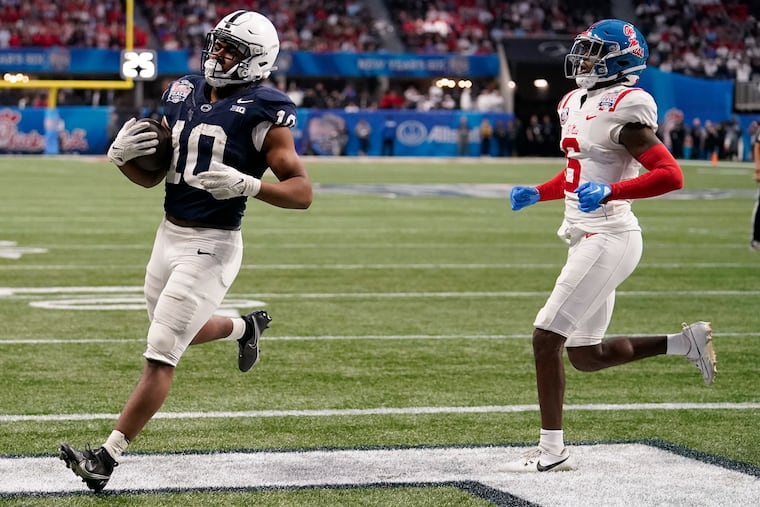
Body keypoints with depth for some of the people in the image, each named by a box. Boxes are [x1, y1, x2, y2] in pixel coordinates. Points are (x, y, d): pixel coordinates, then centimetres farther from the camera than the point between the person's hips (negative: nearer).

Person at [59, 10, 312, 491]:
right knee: (181, 332, 27)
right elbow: (151, 176, 14)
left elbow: (302, 191, -13)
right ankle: (247, 327, 57)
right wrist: (122, 156, -8)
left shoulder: (261, 113, -11)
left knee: (160, 356, -8)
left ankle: (107, 458, -5)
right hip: (169, 235, 8)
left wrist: (246, 184, -27)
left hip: (211, 245, -8)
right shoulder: (183, 93, 8)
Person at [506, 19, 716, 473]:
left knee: (546, 338, -8)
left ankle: (552, 451, 0)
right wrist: (537, 194, 14)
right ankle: (685, 342, 21)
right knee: (586, 355, 13)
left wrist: (609, 192, -30)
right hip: (588, 238, 10)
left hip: (607, 239, -10)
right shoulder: (577, 104, 14)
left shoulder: (622, 111, -15)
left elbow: (671, 176, -22)